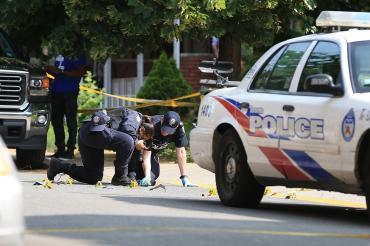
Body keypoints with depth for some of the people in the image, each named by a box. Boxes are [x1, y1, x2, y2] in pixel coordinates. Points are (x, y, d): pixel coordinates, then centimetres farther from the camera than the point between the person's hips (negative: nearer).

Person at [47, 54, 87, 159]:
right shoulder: (59, 54, 19)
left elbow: (80, 72, -11)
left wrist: (60, 72, -15)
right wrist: (50, 70, 4)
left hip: (70, 91, -7)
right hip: (56, 90, 7)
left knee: (71, 121, -6)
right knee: (56, 121, 7)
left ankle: (70, 150, -5)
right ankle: (60, 149, 14)